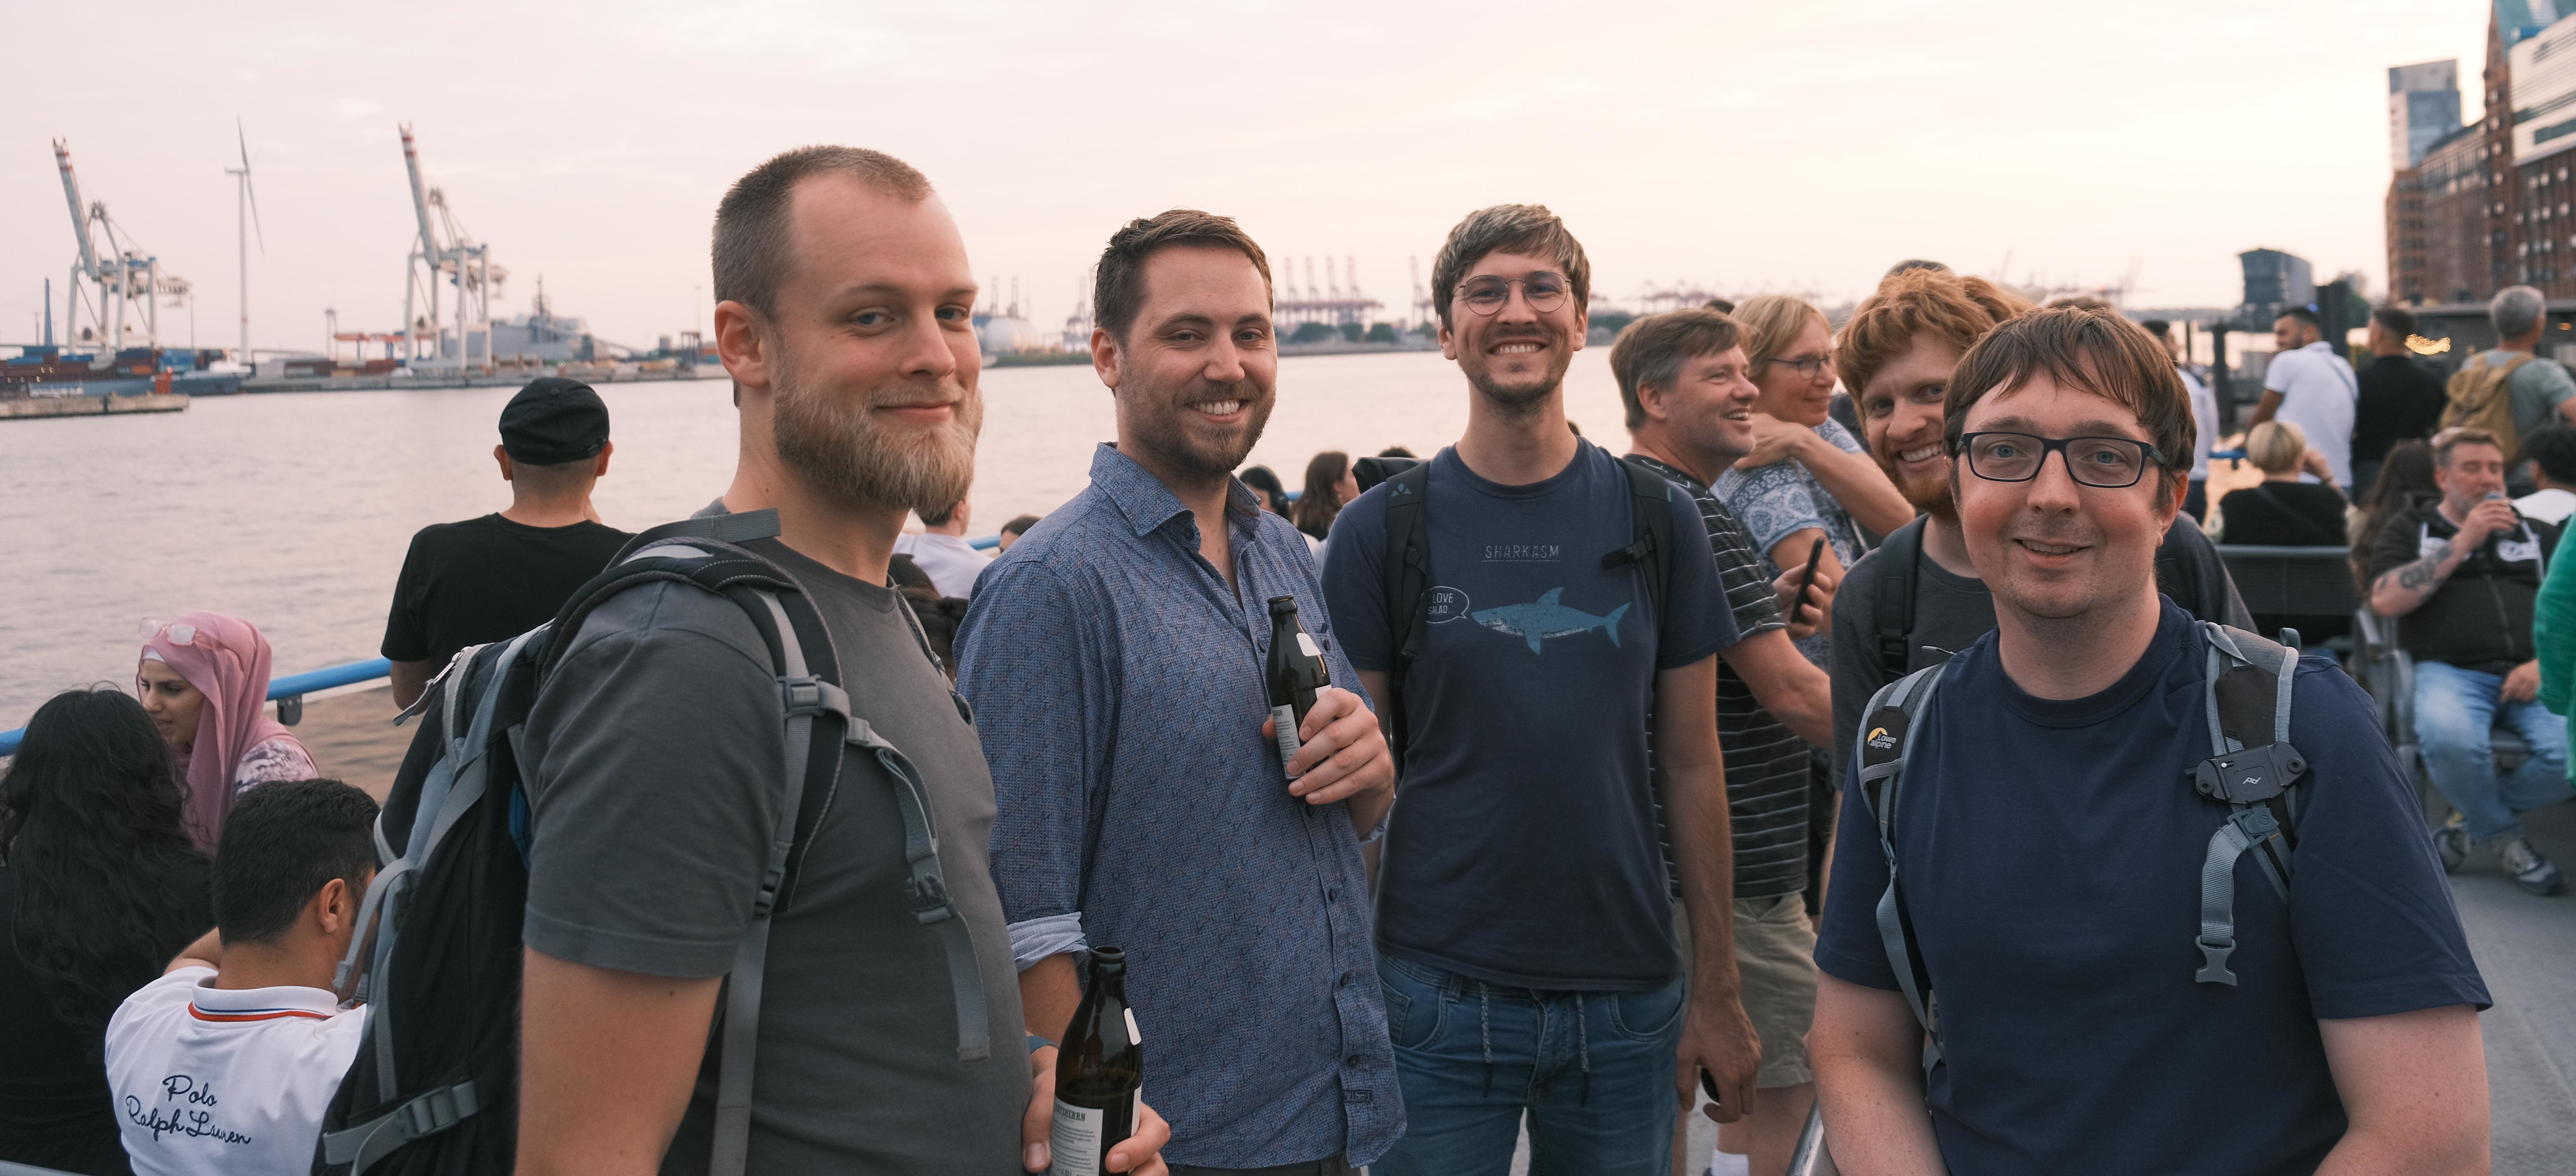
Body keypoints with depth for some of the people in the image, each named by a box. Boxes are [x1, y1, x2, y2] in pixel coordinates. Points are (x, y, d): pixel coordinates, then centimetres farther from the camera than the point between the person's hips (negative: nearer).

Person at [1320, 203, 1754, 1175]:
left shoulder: (1659, 520, 3)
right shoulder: (1380, 530, -3)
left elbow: (1692, 766, 5)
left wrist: (1717, 986, 4)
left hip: (1629, 998, 2)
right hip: (1437, 998, -2)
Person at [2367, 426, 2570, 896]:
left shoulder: (2537, 534, 27)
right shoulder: (2410, 530, 19)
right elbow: (2385, 600, 0)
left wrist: (2547, 663, -4)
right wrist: (2463, 543, -1)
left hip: (2532, 675, 3)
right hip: (2450, 670, -2)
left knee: (2567, 751, -31)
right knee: (2449, 739, -38)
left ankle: (2473, 822, -3)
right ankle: (2505, 839, -8)